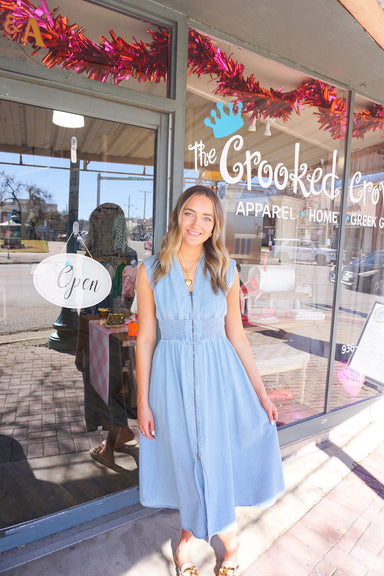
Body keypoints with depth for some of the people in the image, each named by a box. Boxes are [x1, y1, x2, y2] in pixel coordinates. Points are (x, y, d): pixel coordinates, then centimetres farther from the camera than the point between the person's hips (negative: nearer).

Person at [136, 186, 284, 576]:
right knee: (186, 460, 14)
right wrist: (143, 402, -1)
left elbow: (236, 335, 2)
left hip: (218, 376, 1)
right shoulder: (151, 271, -6)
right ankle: (227, 538, 43)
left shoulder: (225, 271, -3)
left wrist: (261, 393, 3)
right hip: (172, 378, 0)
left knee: (216, 459, 11)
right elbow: (145, 339, -2)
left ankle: (191, 534, 42)